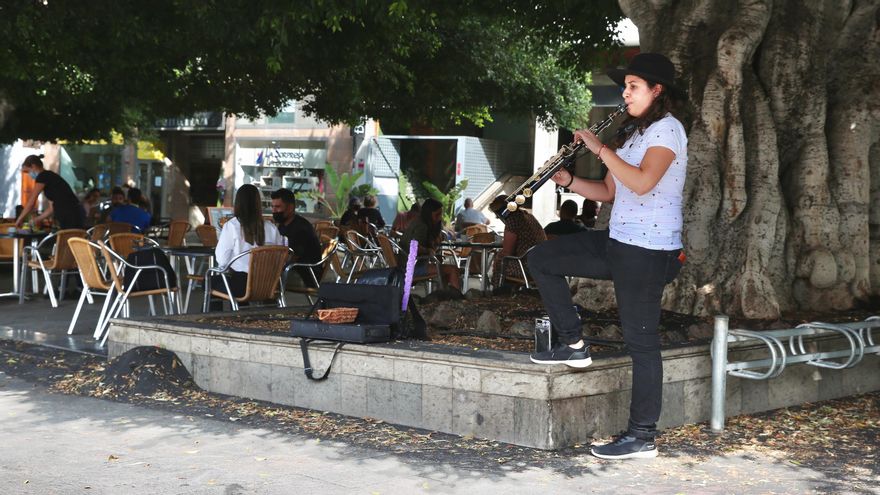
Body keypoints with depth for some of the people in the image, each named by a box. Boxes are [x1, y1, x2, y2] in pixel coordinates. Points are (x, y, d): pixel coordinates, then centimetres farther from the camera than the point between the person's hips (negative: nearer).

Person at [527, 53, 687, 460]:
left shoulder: (666, 129, -11)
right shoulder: (633, 132, 18)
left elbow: (642, 182, -28)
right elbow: (609, 192, 19)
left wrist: (600, 148, -20)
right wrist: (569, 181, 3)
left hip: (648, 251, -10)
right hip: (619, 242, 10)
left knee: (641, 340, -6)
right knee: (541, 259, 10)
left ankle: (642, 436, 0)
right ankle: (573, 345, 14)